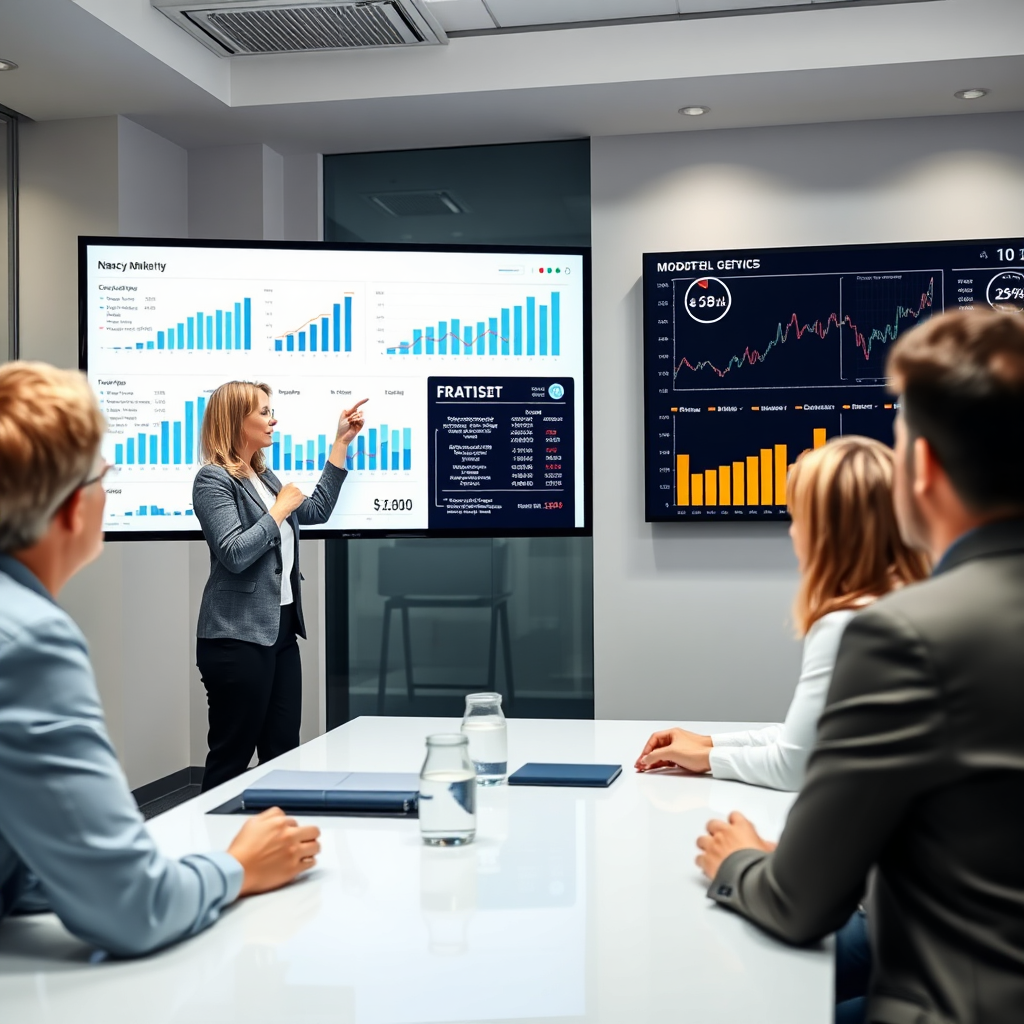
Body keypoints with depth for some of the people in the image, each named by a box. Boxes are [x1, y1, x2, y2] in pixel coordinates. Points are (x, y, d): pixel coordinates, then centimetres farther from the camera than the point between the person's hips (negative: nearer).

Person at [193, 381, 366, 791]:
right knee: (231, 758, -2)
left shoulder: (263, 476, 15)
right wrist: (280, 509, -11)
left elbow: (317, 511, 21)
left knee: (283, 751, 8)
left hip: (281, 630, 8)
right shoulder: (213, 480, -10)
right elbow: (235, 554, -20)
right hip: (238, 637, -8)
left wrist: (341, 443, 20)